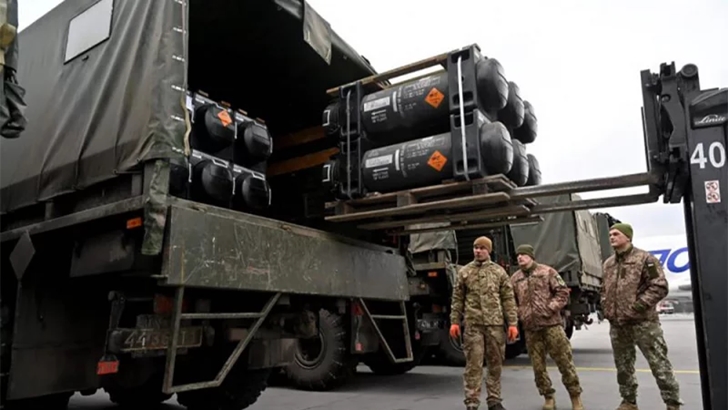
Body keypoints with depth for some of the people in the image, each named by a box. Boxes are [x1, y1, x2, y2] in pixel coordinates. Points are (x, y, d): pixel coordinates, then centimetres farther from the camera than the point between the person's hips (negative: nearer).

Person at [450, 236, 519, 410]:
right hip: (473, 324, -1)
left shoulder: (499, 271, 7)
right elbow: (457, 299, 8)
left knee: (495, 364, 9)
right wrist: (454, 321, 2)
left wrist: (512, 323, -1)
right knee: (473, 365, -1)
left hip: (495, 323, 1)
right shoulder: (464, 272, 7)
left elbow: (508, 299, 5)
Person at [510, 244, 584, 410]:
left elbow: (563, 292, -1)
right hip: (530, 327, 3)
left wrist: (551, 308, -12)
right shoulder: (514, 279, 8)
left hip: (551, 323, -3)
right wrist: (520, 314, 0)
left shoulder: (547, 271, 0)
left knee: (564, 360, -1)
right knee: (538, 365, 8)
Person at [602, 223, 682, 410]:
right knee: (623, 366, 14)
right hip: (617, 325, 6)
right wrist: (606, 308, 8)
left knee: (659, 364, -1)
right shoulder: (608, 264, 13)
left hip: (643, 322, -6)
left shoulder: (645, 259, -7)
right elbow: (604, 290, 23)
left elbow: (660, 286, -13)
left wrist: (639, 306, -18)